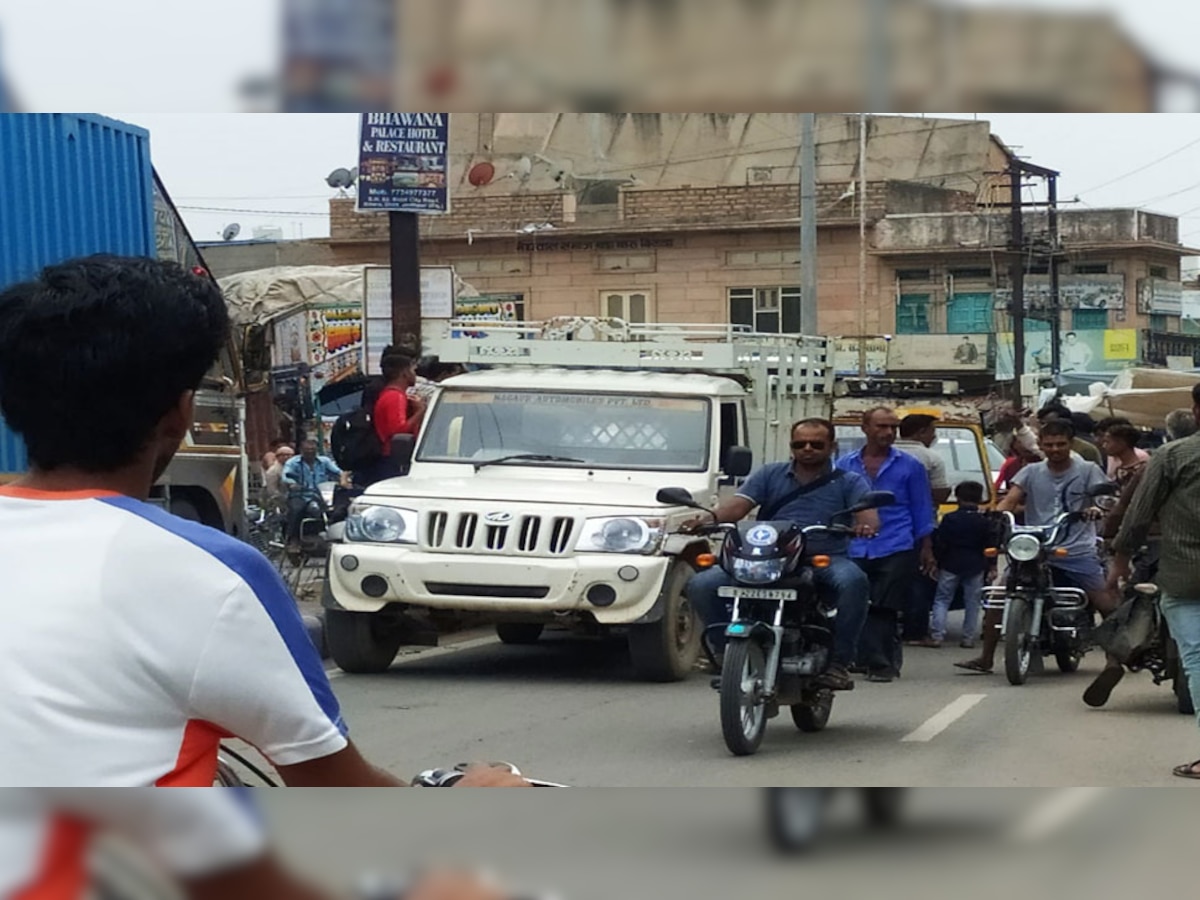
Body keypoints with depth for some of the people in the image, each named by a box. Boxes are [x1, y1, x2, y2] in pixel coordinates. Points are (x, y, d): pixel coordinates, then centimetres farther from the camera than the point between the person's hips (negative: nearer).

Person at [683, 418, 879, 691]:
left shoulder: (848, 482, 13)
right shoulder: (770, 475, 17)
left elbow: (867, 511, -5)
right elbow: (739, 504, 3)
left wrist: (866, 524, -32)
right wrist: (711, 517, -19)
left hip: (824, 558, -2)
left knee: (853, 581, -37)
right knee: (701, 585, -17)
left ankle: (839, 660, -24)